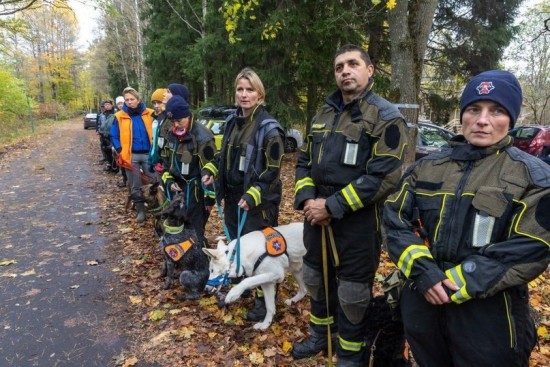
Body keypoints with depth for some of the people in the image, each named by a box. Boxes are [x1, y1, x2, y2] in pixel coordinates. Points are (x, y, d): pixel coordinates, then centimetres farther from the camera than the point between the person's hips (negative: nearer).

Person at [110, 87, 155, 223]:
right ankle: (141, 210, 22)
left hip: (148, 154, 0)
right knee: (135, 186, 9)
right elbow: (114, 136, 6)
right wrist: (120, 151, -6)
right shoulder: (120, 116, 1)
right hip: (131, 156, 1)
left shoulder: (149, 114, 0)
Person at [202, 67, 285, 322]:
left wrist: (253, 195, -24)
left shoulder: (269, 128, -15)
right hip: (232, 196, 7)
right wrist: (211, 170, 1)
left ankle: (263, 300, 19)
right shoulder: (232, 121, 8)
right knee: (236, 244, 19)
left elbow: (272, 170, -16)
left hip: (258, 201, -7)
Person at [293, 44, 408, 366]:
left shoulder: (386, 117, -10)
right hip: (317, 215, 7)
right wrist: (307, 199, -6)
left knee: (353, 294, 7)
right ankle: (321, 336, 46)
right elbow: (304, 162, 13)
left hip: (358, 221, -6)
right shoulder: (323, 115, 11)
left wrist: (332, 206, -21)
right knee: (318, 279, 21)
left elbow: (385, 177, -20)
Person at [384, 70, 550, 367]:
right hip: (422, 303, 3)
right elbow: (395, 218, 0)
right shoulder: (427, 167, 5)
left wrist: (456, 284, -18)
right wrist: (421, 271, -15)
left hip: (488, 315, -3)